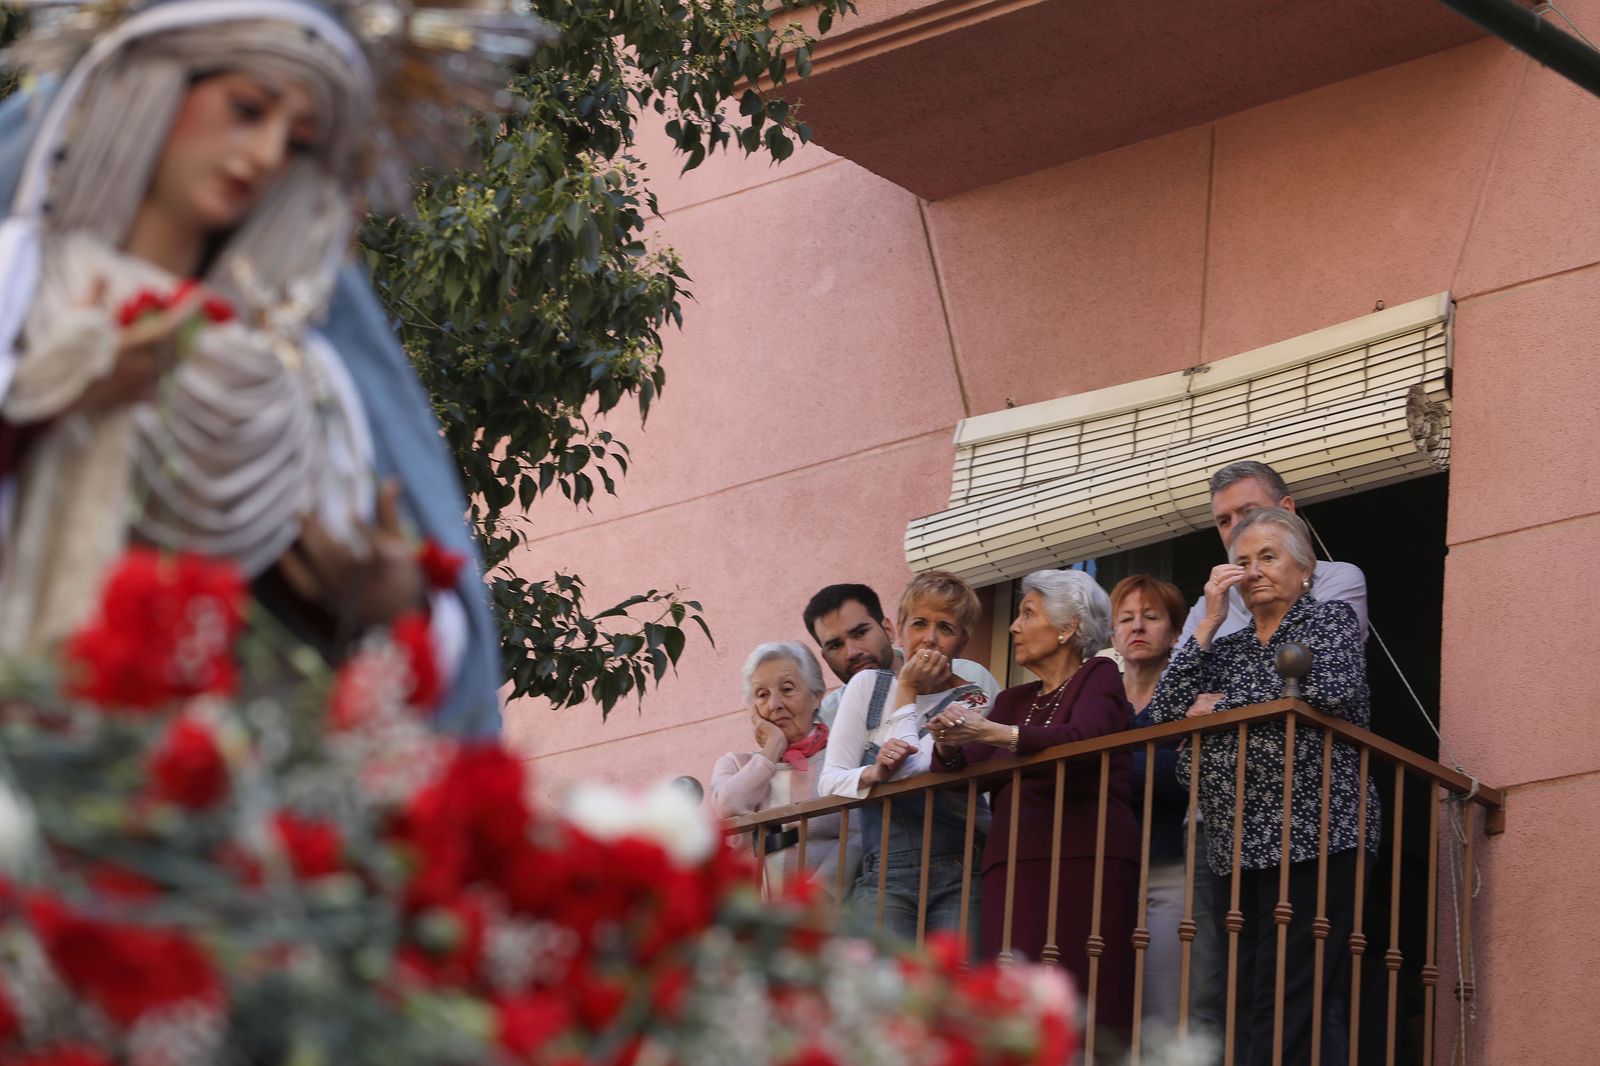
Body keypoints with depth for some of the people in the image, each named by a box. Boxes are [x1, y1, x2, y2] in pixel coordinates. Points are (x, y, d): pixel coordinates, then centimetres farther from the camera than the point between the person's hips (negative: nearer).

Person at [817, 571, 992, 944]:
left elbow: (914, 774, -10)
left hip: (956, 875, -1)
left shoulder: (972, 701, 5)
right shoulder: (868, 686, 13)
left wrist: (907, 693, 0)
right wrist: (873, 775, -17)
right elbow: (830, 782, 4)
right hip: (884, 877, 1)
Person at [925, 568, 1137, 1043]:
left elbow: (1082, 740, -13)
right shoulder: (1014, 700, 26)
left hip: (1084, 859, -5)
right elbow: (963, 771, 14)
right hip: (1015, 862, 5)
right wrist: (949, 745, -8)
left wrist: (994, 733, -22)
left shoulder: (1098, 677, 8)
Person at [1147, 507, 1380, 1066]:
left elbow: (1333, 685, -13)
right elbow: (1165, 711, 8)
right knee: (1242, 1008, -1)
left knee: (1288, 1005, -15)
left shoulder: (1330, 617, 8)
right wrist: (1209, 623, 3)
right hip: (1237, 847, 6)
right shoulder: (1227, 647, 22)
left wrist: (1223, 705, -4)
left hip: (1314, 839, -6)